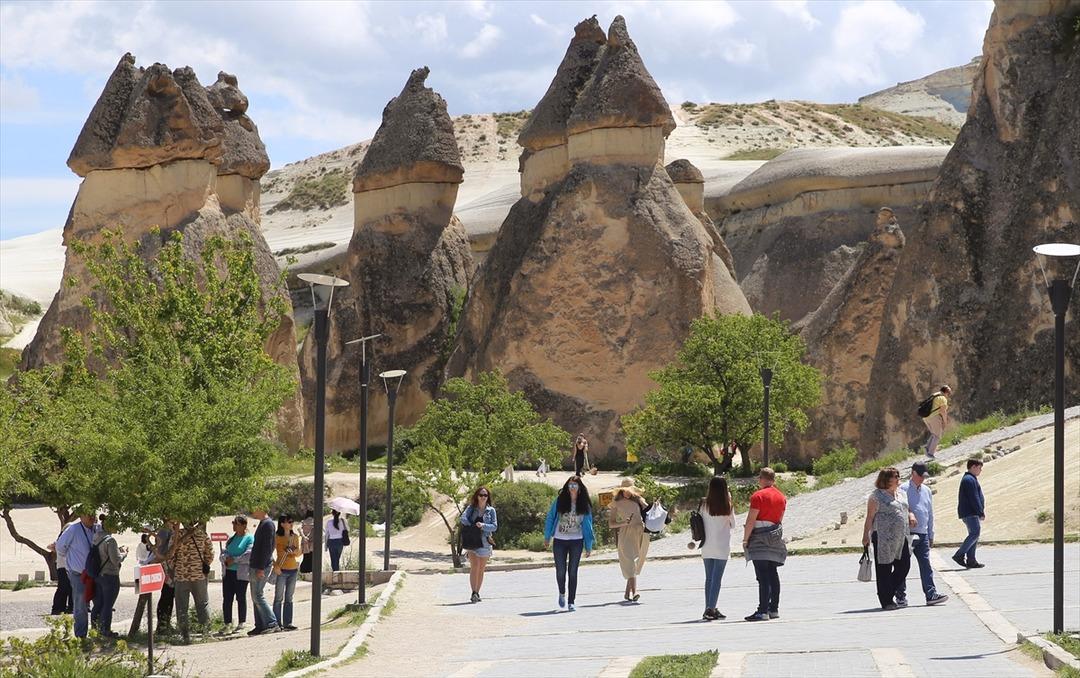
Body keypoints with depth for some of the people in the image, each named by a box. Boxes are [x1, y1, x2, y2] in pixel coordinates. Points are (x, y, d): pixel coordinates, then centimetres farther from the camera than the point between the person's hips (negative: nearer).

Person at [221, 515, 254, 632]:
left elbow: (249, 555, -14)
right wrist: (226, 559, -8)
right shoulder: (231, 539, 17)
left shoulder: (249, 538, -4)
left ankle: (242, 622, 7)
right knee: (227, 598, 4)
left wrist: (234, 560, -14)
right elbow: (223, 553, 15)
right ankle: (227, 623, 10)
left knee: (241, 598, 0)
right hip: (228, 572, 6)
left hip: (241, 573, -6)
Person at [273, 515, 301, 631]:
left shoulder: (295, 536, 9)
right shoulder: (277, 537, -7)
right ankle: (278, 623, 1)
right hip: (281, 570, -5)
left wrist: (294, 551, -10)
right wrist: (275, 566, -19)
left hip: (293, 569, 5)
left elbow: (299, 552, 13)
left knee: (289, 598, 8)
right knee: (278, 598, -1)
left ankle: (288, 623, 11)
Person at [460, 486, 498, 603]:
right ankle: (474, 593, -21)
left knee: (481, 569, 8)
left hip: (485, 542, 2)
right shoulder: (471, 508, 5)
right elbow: (463, 518, -10)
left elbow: (494, 526, -2)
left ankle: (477, 593, 18)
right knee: (475, 566, -16)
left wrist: (483, 525, -18)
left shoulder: (491, 510, 6)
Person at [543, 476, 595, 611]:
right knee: (560, 571, 2)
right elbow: (550, 518, 7)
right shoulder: (559, 501, -1)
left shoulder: (584, 505, 2)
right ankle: (562, 593, 31)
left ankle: (571, 602, 4)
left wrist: (588, 546, 4)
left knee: (573, 571, -1)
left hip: (576, 541, 0)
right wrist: (547, 538, 6)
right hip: (559, 541, 0)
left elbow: (588, 525, 6)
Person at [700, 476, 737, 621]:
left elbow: (701, 522, -1)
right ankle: (711, 608, -12)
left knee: (709, 578, 12)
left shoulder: (705, 504, -4)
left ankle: (709, 609, 15)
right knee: (717, 579, -3)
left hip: (707, 547, 3)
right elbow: (733, 524, 3)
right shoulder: (727, 506, -8)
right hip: (722, 547, -3)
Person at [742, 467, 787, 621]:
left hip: (760, 538, -7)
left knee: (762, 576, -10)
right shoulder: (781, 497, 12)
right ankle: (774, 609, 15)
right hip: (776, 538, 7)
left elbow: (751, 521, -14)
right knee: (773, 574, 13)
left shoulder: (758, 496, -11)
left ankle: (762, 611, -14)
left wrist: (745, 539, -7)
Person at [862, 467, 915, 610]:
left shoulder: (902, 495, 16)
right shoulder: (877, 496, -5)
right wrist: (866, 535, -12)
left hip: (901, 538, 7)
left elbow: (907, 509, 28)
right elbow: (870, 517, -7)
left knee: (904, 566, 4)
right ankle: (886, 601, 5)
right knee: (884, 570, -1)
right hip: (884, 538, -7)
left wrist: (911, 515, 5)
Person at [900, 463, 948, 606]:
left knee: (925, 565, -2)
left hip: (922, 534, 5)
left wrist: (931, 535, 19)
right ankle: (901, 595, 11)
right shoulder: (904, 490, -4)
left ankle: (931, 594, -7)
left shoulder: (926, 491, 15)